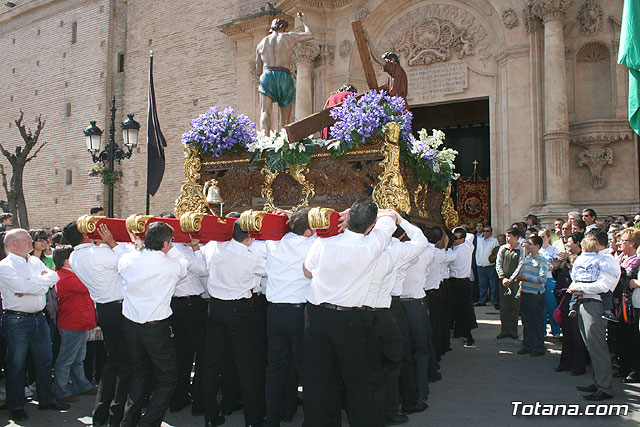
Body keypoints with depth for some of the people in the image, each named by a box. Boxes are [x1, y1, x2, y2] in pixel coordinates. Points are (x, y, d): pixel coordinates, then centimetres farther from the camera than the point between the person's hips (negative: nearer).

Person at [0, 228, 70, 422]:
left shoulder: (35, 261, 11)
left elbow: (53, 277, -2)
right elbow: (23, 286, -23)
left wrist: (29, 286, -16)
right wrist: (43, 279, -8)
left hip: (39, 317, 6)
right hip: (17, 320, -6)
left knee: (44, 360, 13)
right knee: (16, 365, 4)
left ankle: (47, 399, 26)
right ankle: (16, 407, 17)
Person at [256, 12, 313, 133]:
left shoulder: (262, 43, 19)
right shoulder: (289, 37, 12)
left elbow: (259, 69, 25)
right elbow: (310, 35, 25)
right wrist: (304, 21, 40)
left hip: (267, 76, 1)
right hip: (284, 76, -1)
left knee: (265, 113, -13)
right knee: (284, 118, 7)